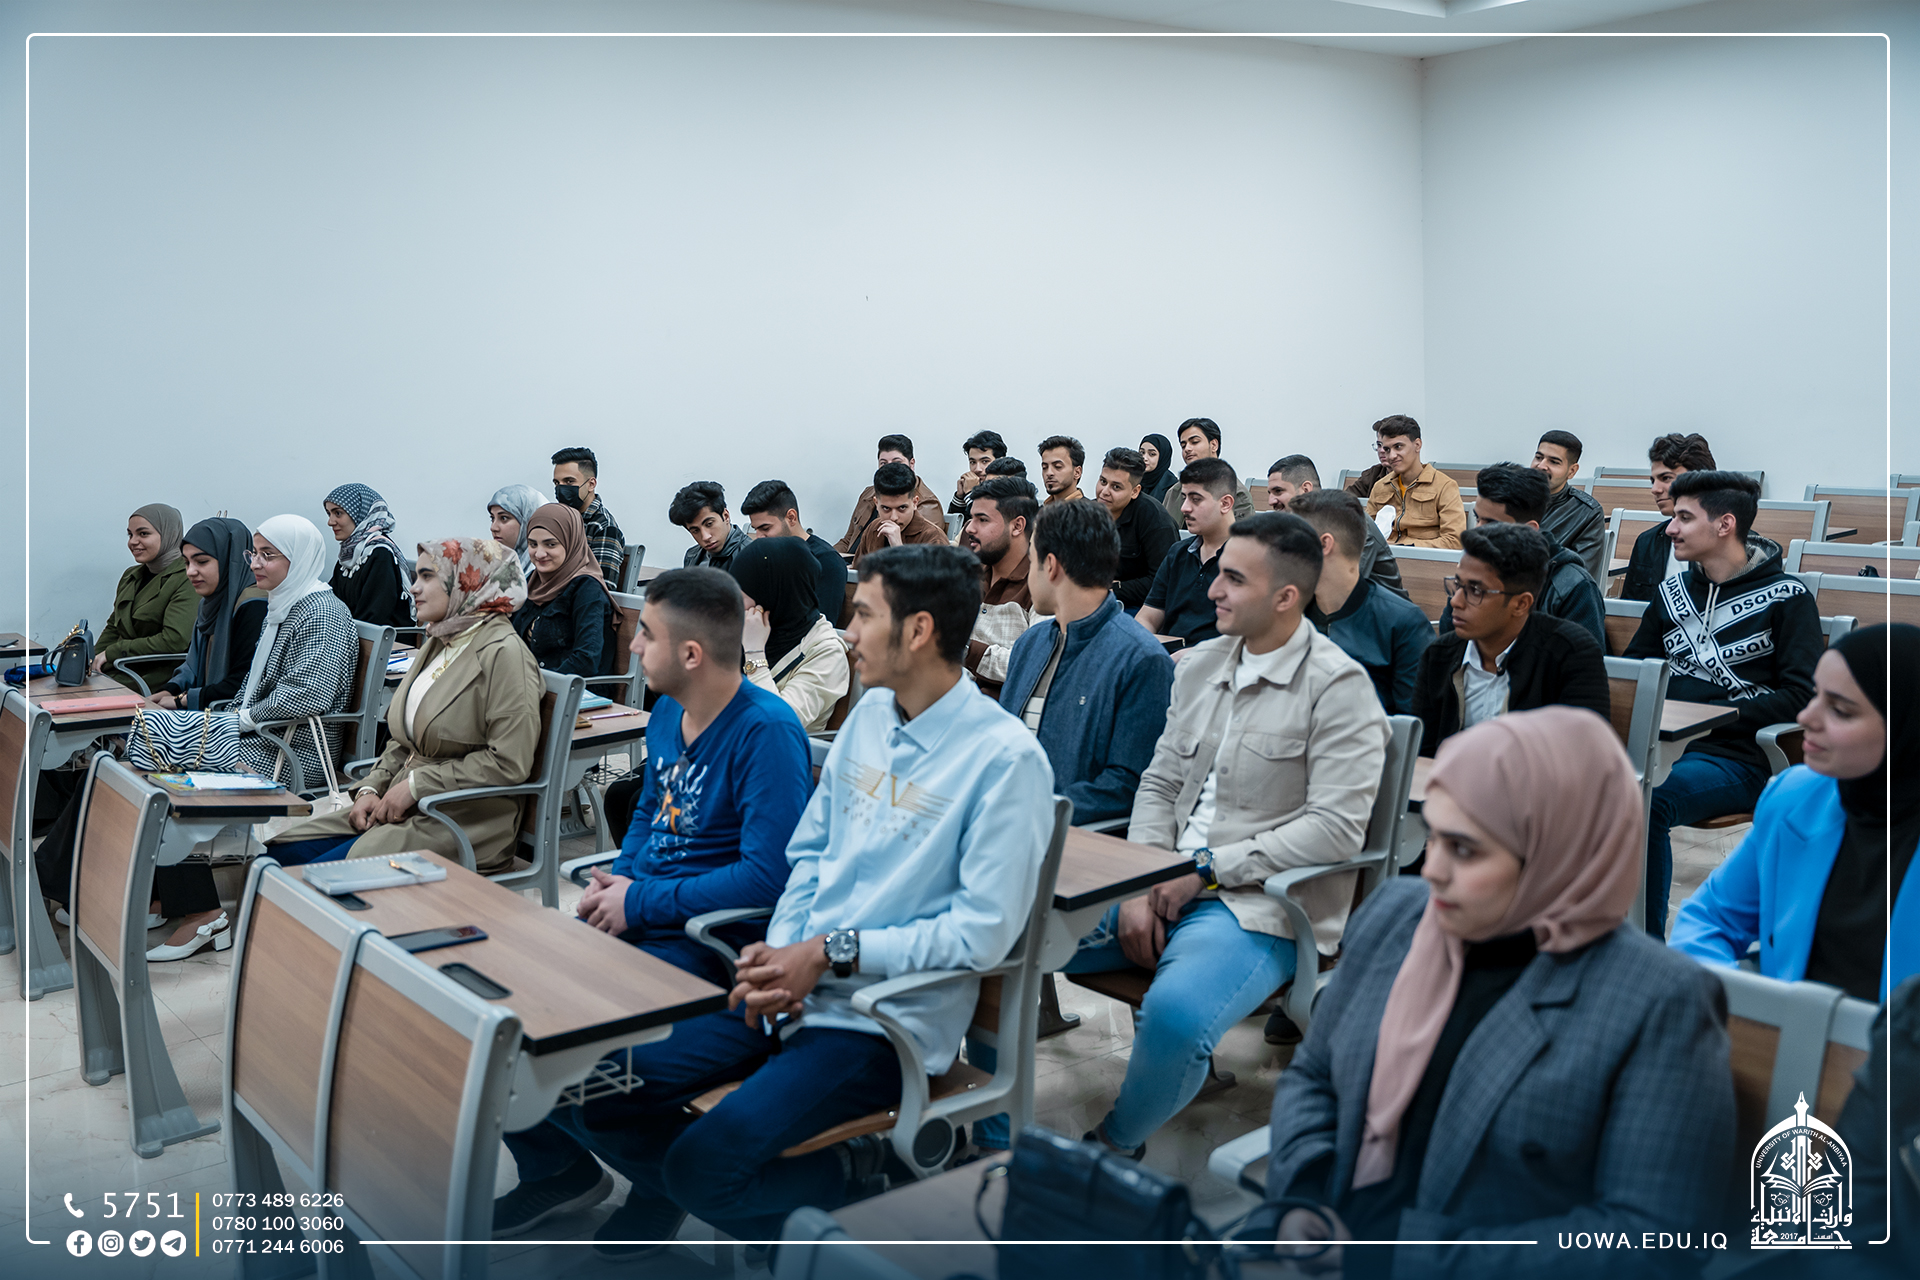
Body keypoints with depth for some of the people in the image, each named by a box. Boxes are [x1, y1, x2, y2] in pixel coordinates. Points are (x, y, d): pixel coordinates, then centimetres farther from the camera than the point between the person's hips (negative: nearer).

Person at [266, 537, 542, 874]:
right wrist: (370, 788, 4)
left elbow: (508, 763, -20)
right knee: (280, 853, -2)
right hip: (403, 808, 9)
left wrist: (416, 785, -15)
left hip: (462, 821, -9)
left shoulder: (503, 652, -13)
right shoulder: (437, 644, 17)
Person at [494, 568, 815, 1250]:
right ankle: (555, 1169, 19)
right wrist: (614, 883, 2)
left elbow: (768, 874, -24)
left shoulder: (766, 732, -19)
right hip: (637, 919, 9)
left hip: (710, 941, -9)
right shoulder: (668, 712, 9)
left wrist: (640, 902, -17)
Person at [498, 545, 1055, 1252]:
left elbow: (984, 931, -18)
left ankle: (854, 1174, 6)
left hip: (885, 1020, -7)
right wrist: (781, 950, -4)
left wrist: (832, 952, -16)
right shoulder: (869, 714, 9)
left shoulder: (1007, 758, -15)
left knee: (701, 1165, -21)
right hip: (794, 982, 7)